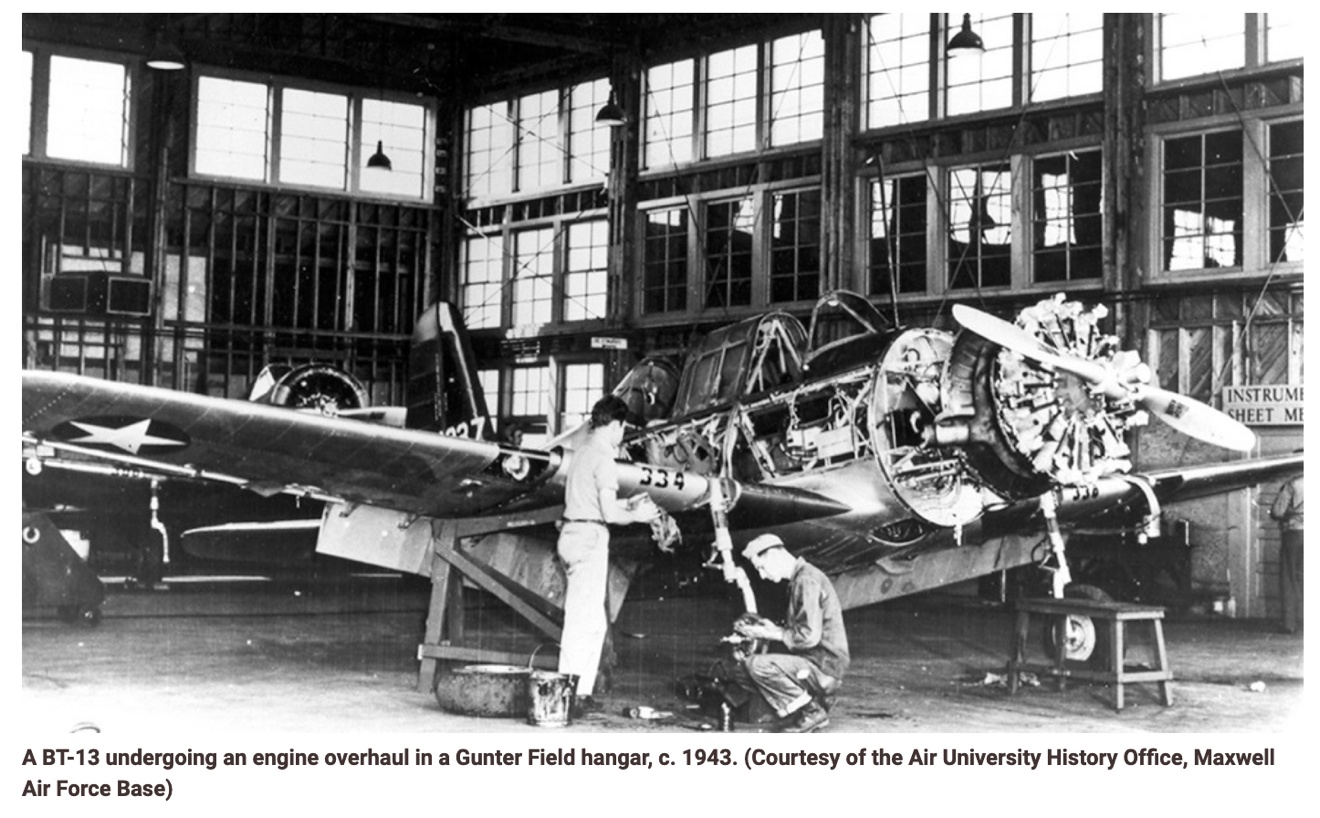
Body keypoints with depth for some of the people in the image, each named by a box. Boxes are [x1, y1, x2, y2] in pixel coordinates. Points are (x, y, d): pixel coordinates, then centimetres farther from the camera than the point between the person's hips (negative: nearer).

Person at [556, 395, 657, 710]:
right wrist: (636, 515, 1)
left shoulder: (581, 454, 16)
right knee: (584, 620, -6)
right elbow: (610, 513, -17)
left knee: (594, 620, 13)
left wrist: (628, 504, 22)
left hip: (571, 532, 9)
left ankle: (576, 688, 14)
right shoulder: (604, 459, -12)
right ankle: (575, 693, -4)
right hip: (590, 537, -9)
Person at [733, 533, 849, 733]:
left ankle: (812, 711, -8)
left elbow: (809, 636, -23)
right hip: (817, 663, 10)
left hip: (824, 667, -10)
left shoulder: (807, 580, -17)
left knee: (756, 664, -22)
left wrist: (771, 634, -11)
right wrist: (773, 628, 7)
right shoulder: (798, 579, 16)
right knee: (749, 659, 12)